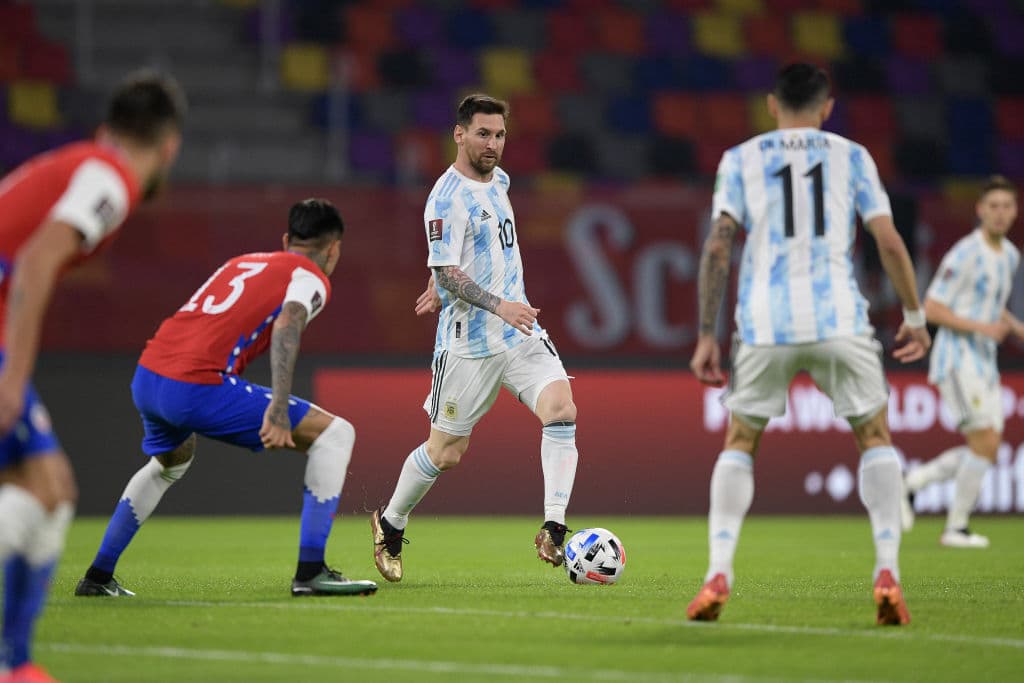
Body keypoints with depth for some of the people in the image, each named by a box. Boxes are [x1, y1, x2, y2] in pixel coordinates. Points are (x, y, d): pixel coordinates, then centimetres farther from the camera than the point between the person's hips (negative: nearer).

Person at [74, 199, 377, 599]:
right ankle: (310, 573, -4)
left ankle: (98, 577, 40)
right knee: (335, 434, 2)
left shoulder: (242, 263, 29)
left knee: (172, 460, 39)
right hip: (197, 388, -8)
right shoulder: (312, 278, 7)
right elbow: (286, 327, -13)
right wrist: (278, 409, -23)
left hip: (145, 377, 8)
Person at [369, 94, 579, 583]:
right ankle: (390, 524, 30)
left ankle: (553, 531, -19)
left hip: (521, 331, 6)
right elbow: (447, 273, -21)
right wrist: (499, 306, -32)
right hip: (470, 343, -6)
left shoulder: (498, 180, 10)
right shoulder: (446, 199, -15)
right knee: (445, 451, 4)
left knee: (561, 409, -18)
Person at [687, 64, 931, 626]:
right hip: (839, 321, 0)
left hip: (764, 325, 0)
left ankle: (718, 575, 1)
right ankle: (887, 575, 0)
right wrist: (914, 316, 16)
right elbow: (890, 244, 4)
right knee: (874, 436, 15)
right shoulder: (850, 157, 11)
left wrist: (706, 336, 4)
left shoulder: (741, 159, 11)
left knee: (739, 442, 16)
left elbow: (717, 247, 1)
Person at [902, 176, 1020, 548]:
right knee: (985, 443, -13)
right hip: (957, 359, -8)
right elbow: (931, 309, -14)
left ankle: (913, 481, 16)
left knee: (987, 449, 2)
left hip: (984, 363, 8)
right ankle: (956, 527, -3)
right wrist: (981, 327, -22)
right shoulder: (965, 254, -14)